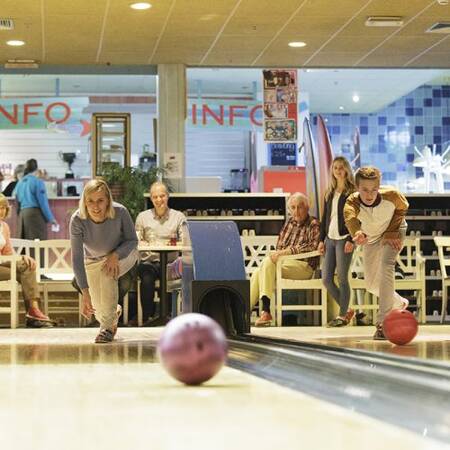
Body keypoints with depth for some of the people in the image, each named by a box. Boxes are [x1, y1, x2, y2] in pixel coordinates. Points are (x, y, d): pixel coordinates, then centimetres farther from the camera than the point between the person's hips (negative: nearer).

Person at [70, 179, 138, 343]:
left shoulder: (120, 213, -33)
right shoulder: (77, 220, -33)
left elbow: (132, 241, -16)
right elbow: (77, 257, -32)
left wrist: (115, 255, -36)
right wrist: (85, 293, -38)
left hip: (122, 255, -2)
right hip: (94, 260, 2)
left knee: (107, 273, -35)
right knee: (99, 309, 4)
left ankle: (108, 327, -18)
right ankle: (115, 312, 45)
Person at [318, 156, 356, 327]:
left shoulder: (352, 192, -2)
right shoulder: (329, 193, 16)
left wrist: (351, 240, -16)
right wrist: (321, 239, 11)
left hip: (344, 238, -6)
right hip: (330, 239, 6)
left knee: (342, 278, -5)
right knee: (326, 278, 2)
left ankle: (342, 315, 5)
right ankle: (346, 310, 17)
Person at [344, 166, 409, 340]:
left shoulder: (391, 195, -33)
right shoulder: (352, 202, -35)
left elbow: (402, 208, -10)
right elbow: (350, 218, -58)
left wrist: (392, 231, -19)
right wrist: (357, 233, -80)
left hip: (393, 233, -3)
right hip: (371, 238, 3)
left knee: (386, 265, -29)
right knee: (371, 284, 10)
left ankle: (383, 322, -31)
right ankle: (399, 303, 42)